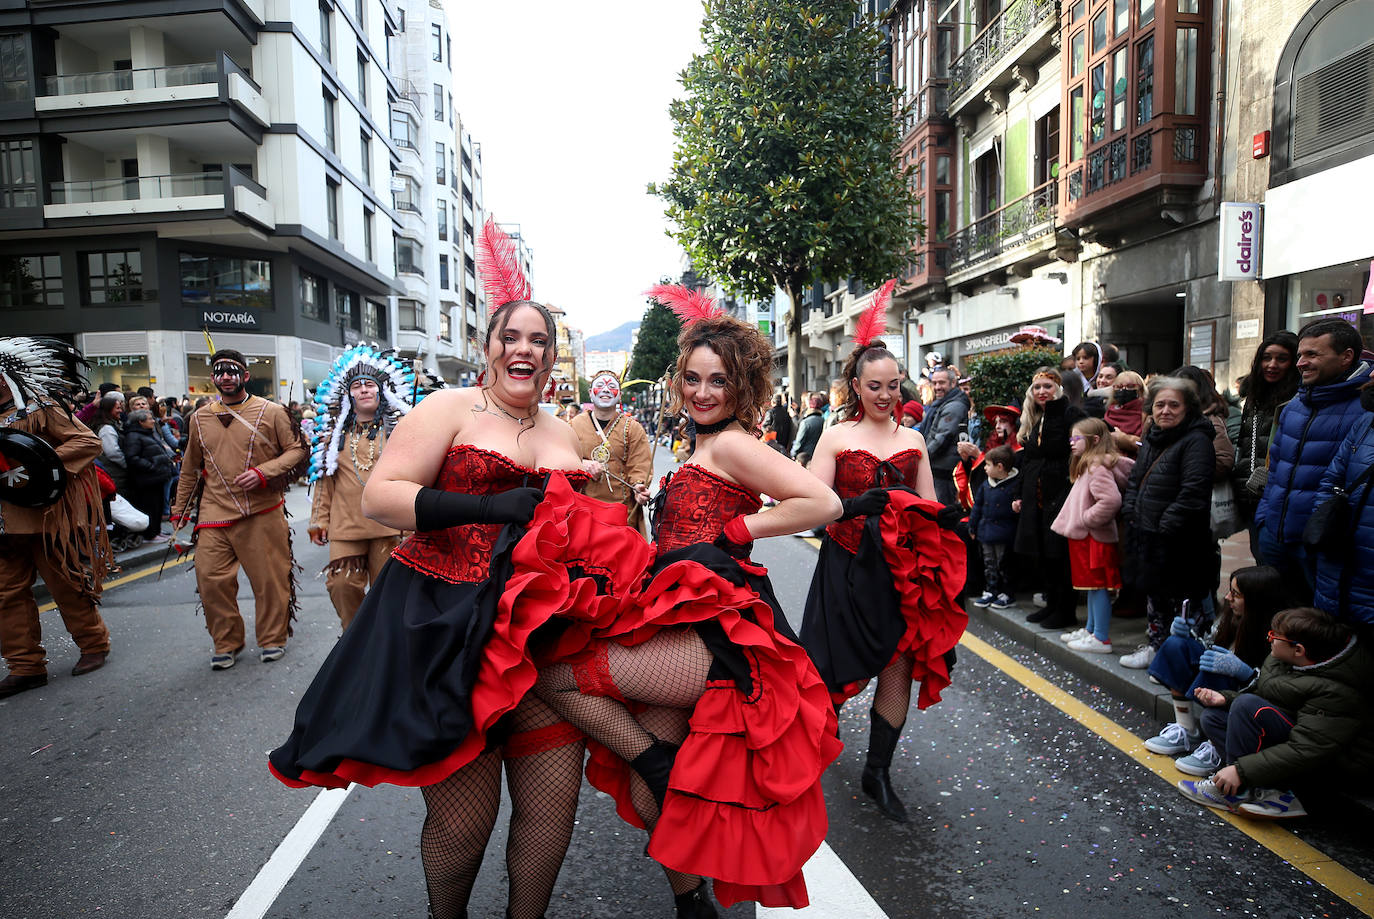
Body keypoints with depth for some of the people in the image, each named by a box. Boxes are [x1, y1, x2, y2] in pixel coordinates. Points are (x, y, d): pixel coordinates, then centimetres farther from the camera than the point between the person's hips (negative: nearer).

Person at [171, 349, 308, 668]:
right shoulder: (200, 418, 11)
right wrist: (180, 509, 19)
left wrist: (263, 472, -16)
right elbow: (190, 468, 19)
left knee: (269, 579, 3)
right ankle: (226, 644, 19)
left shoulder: (271, 412, -1)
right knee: (211, 579, 1)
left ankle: (273, 639, 22)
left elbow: (296, 449, -1)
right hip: (214, 514, 3)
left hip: (262, 513, -3)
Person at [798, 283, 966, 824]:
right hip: (849, 569, -3)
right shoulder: (837, 437, -2)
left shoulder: (912, 439, 9)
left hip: (904, 570, 3)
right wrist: (855, 505, -25)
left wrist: (938, 515, -5)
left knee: (900, 666, 2)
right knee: (842, 668, 7)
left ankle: (878, 771, 18)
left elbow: (930, 508, 16)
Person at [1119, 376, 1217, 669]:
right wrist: (1130, 511, 8)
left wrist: (1165, 525, -21)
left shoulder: (1197, 441, -14)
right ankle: (1155, 645, 34)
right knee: (1153, 591, 20)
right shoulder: (1151, 439, 14)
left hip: (1179, 544, -9)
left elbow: (1192, 494, -22)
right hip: (1147, 536, 9)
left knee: (1182, 600, -1)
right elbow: (1134, 481, 21)